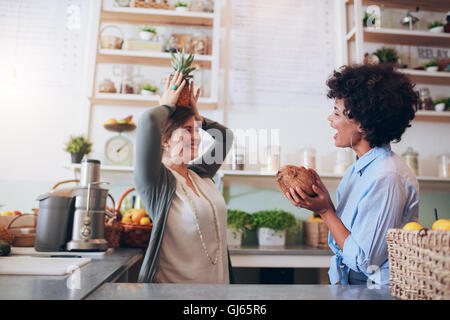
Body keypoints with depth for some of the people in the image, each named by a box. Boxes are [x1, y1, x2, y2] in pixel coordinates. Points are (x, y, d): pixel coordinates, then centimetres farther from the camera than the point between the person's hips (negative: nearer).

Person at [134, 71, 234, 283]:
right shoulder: (156, 180, -14)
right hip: (176, 281, -7)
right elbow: (148, 122, -30)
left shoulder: (200, 175, 6)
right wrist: (167, 105, -10)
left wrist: (197, 116, 9)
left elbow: (225, 136, 19)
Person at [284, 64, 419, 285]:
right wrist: (324, 199, -5)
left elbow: (364, 262, -17)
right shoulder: (356, 170, 6)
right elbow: (345, 236, 6)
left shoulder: (386, 178, -19)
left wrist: (324, 211, -14)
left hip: (376, 291, -7)